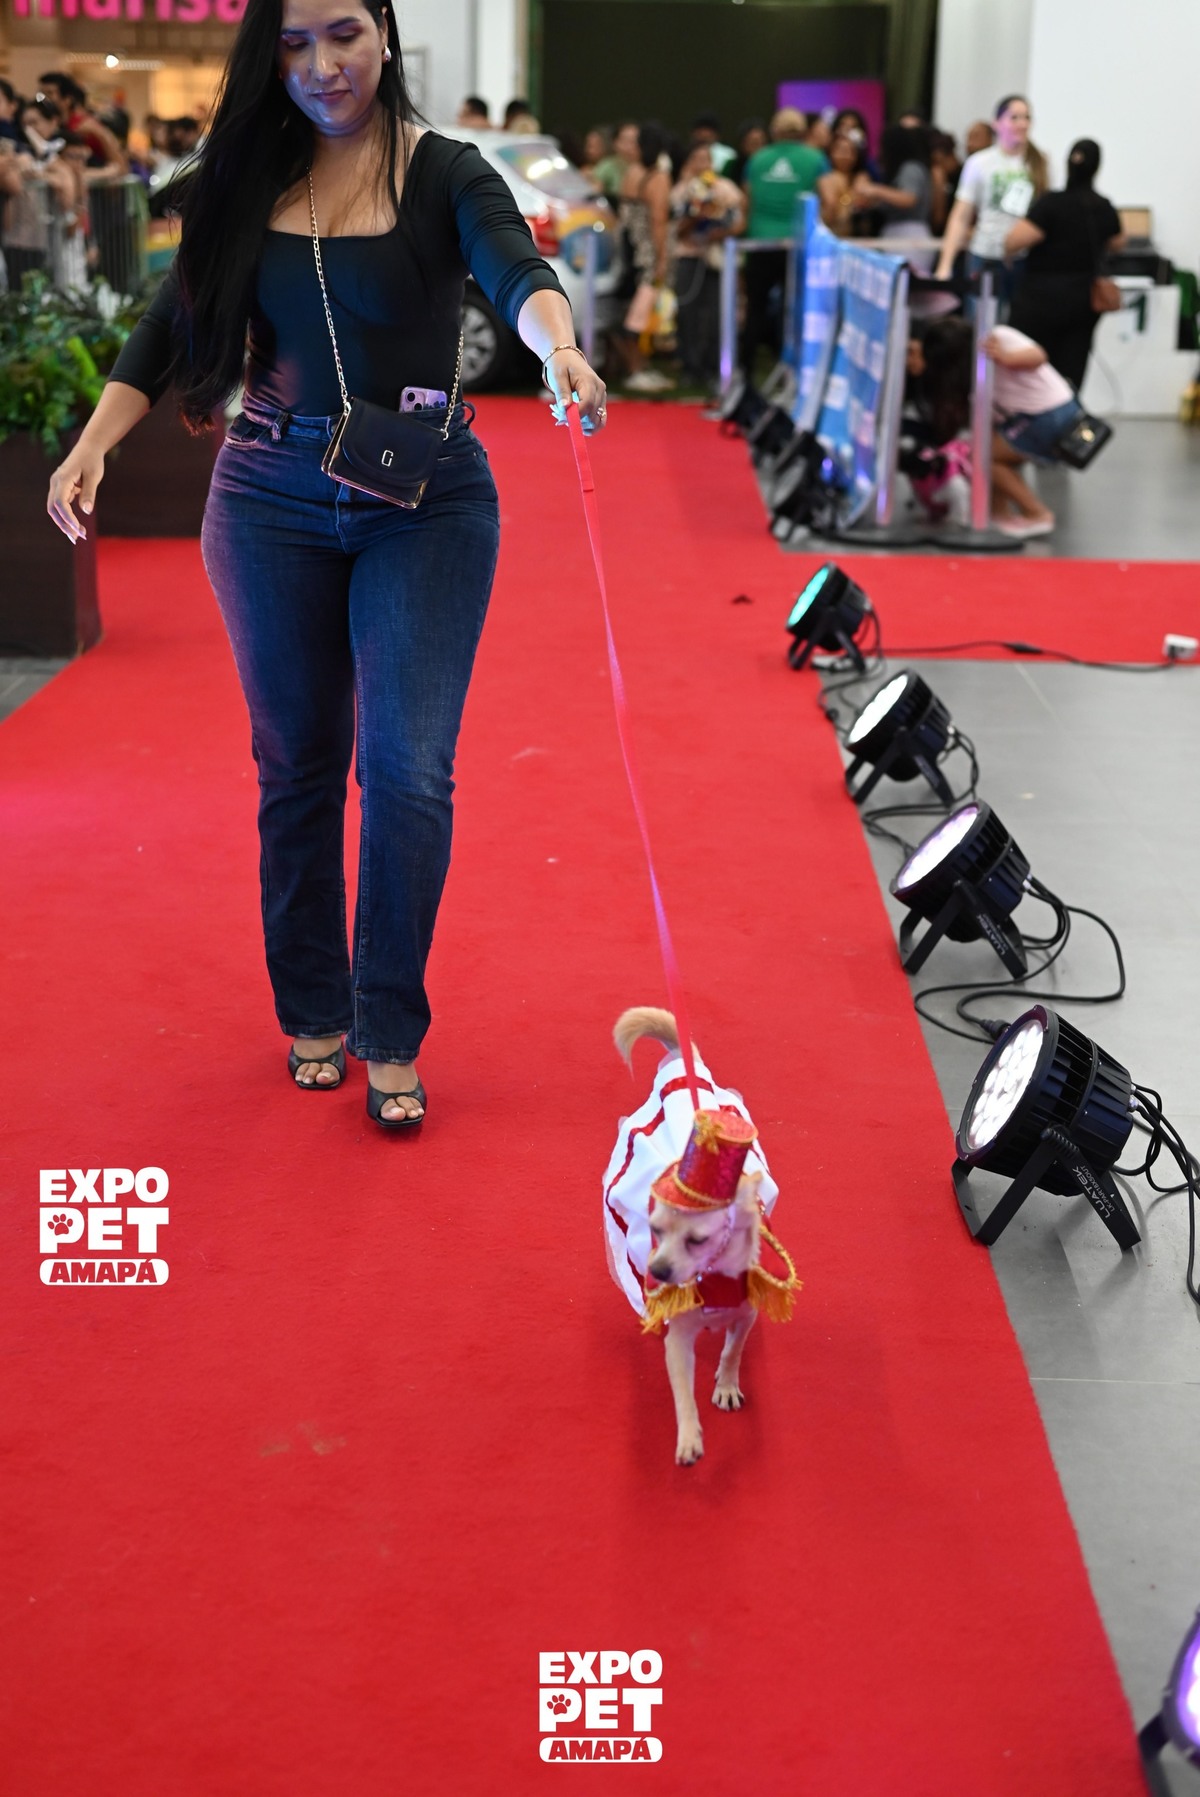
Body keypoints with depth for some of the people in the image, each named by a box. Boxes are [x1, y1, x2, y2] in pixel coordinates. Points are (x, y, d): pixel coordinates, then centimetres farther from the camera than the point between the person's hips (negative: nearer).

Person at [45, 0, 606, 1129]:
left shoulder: (444, 173, -4)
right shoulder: (247, 177, 4)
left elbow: (514, 271, -22)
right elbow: (173, 323, 4)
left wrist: (559, 345, -44)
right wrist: (93, 443, -9)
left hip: (424, 498, -2)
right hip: (272, 494, 3)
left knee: (408, 768, -8)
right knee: (298, 765, 9)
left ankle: (388, 1037, 6)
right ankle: (313, 1013, 25)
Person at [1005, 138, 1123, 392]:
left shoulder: (1051, 204, -16)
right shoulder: (1105, 208, 0)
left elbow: (1013, 242, -24)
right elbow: (1117, 244, 19)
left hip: (1043, 298, -5)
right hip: (1084, 301, 5)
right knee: (1071, 370, 4)